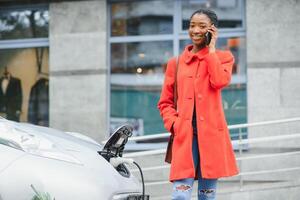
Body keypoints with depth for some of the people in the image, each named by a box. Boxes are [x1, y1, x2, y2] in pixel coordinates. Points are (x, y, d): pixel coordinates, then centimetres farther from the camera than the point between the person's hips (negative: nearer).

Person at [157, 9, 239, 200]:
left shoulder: (223, 57, 9)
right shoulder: (176, 63, 13)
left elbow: (220, 81, -14)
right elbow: (165, 102, 16)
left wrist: (211, 49, -5)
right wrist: (173, 124, -2)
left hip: (211, 134, 0)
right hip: (184, 136, 1)